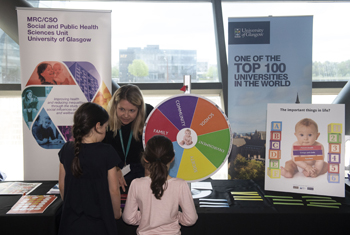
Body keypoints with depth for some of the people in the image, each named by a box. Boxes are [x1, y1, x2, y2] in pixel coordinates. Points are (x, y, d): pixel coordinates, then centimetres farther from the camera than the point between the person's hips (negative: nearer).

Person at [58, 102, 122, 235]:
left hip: (72, 221, 4)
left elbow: (62, 185, 7)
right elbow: (113, 190, -8)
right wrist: (116, 213, 8)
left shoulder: (66, 150, -3)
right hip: (98, 223, -4)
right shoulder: (107, 152, -15)